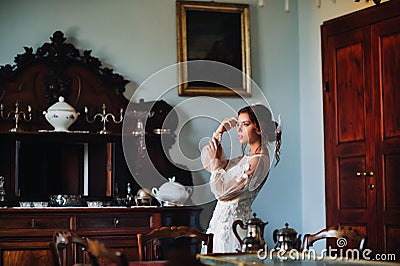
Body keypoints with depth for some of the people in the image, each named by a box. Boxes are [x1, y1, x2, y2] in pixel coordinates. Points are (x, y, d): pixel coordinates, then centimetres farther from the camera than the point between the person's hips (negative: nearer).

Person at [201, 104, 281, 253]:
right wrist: (218, 133, 13)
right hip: (222, 219, 9)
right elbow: (207, 164, 20)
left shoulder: (259, 161, -14)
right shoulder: (246, 158, 14)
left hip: (233, 221, -9)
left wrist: (215, 160, -7)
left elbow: (223, 192, -16)